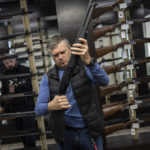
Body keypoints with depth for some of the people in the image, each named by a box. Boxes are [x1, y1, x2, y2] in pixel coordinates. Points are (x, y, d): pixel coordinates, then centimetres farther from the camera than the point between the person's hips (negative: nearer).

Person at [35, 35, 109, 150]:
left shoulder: (84, 67, -4)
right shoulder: (48, 78, 2)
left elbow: (104, 81, -23)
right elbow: (38, 109, -6)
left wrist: (88, 60, -41)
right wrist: (51, 106, -29)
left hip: (89, 131, -2)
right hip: (65, 134, 2)